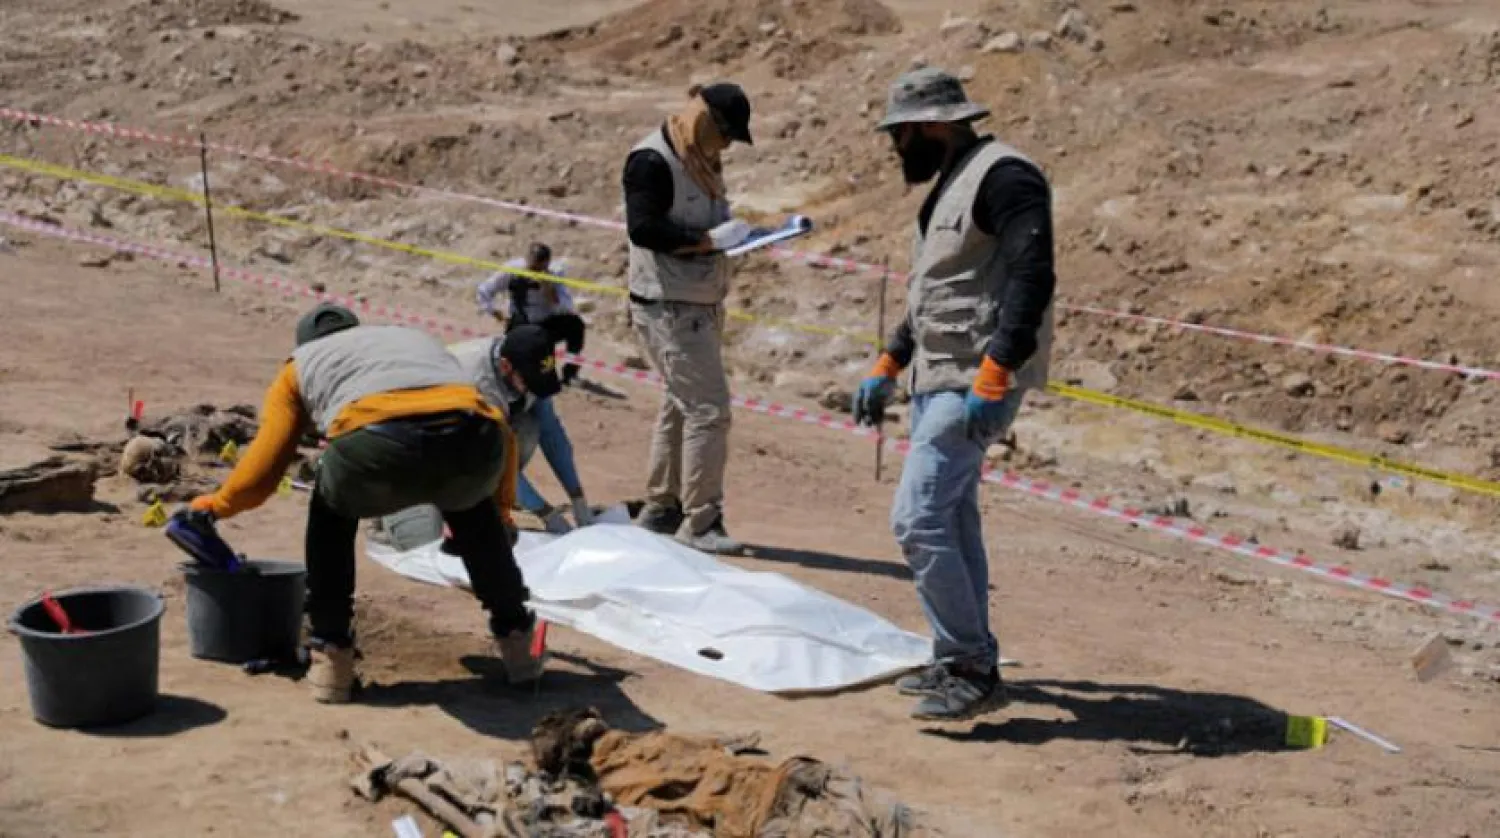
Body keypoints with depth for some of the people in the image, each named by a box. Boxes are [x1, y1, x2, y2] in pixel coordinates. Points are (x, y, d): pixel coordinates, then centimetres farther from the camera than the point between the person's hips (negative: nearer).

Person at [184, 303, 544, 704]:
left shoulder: (300, 364, 34)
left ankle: (331, 658, 29)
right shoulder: (419, 338, 43)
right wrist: (501, 510, 50)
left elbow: (260, 475, 27)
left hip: (378, 445, -3)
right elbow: (500, 434, 35)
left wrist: (216, 505, 48)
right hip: (474, 442, 3)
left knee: (331, 514, 33)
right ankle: (516, 643, 39)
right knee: (474, 511, 38)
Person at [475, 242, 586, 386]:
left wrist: (549, 289, -39)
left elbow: (566, 308, -27)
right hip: (521, 327, 0)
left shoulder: (555, 274, -17)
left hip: (547, 325, 0)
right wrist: (498, 315, -11)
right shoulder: (511, 271, -17)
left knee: (574, 323, -30)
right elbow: (482, 293, -7)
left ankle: (571, 370, -14)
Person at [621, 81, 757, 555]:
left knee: (681, 406, 16)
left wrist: (744, 232, 5)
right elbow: (642, 228, -26)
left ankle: (661, 510, 28)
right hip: (668, 307, -10)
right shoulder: (652, 161, -17)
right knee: (708, 408, -11)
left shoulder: (703, 162, 12)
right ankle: (699, 522, -4)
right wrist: (709, 239, -27)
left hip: (701, 305, 10)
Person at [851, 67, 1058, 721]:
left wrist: (993, 378, -29)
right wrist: (886, 370, 25)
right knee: (953, 522, 15)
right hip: (936, 380, 10)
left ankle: (972, 670, -6)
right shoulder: (950, 184, 18)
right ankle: (963, 664, 24)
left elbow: (1032, 278, -24)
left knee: (917, 520, -14)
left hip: (975, 386, -10)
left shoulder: (1003, 176, -14)